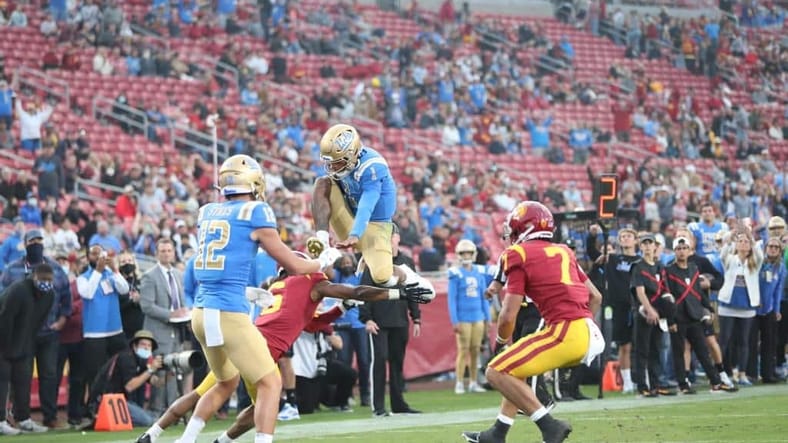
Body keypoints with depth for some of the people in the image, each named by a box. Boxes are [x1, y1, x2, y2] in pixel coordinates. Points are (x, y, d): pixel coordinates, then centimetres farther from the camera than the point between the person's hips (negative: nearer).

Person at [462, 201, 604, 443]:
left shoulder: (519, 254, 0)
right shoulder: (563, 252, 20)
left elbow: (508, 316, -4)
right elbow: (595, 297, 22)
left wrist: (500, 342, 16)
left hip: (566, 333, -8)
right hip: (590, 333, 8)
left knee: (497, 372, -2)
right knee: (514, 368, 26)